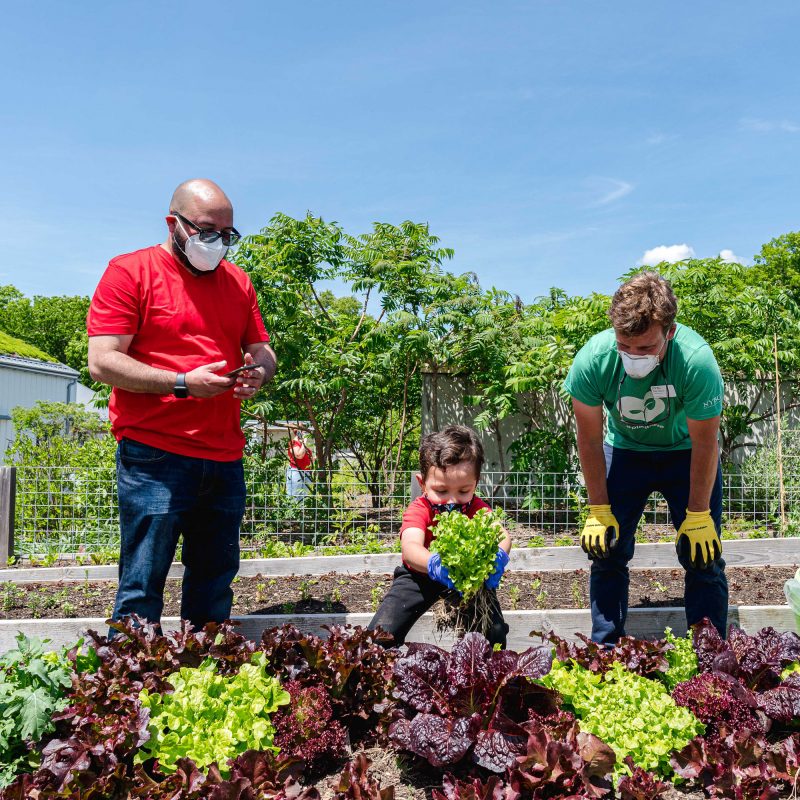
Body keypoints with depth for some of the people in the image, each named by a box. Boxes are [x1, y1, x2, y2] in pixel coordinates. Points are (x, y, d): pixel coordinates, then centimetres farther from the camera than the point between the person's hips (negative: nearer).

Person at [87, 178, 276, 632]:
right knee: (141, 593, -1)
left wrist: (259, 372, -6)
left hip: (225, 459, 6)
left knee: (215, 587, 12)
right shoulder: (129, 272, -1)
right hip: (154, 458, -5)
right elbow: (103, 362, -8)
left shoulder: (238, 281, 16)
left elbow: (262, 351, 19)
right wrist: (183, 382, -17)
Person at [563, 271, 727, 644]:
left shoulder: (696, 359, -35)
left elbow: (704, 444, -22)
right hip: (625, 449, 1)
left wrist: (698, 515, -15)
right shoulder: (593, 359, -30)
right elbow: (590, 438, -16)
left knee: (703, 556, -5)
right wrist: (599, 510, -12)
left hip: (685, 451, -1)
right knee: (606, 550, -3)